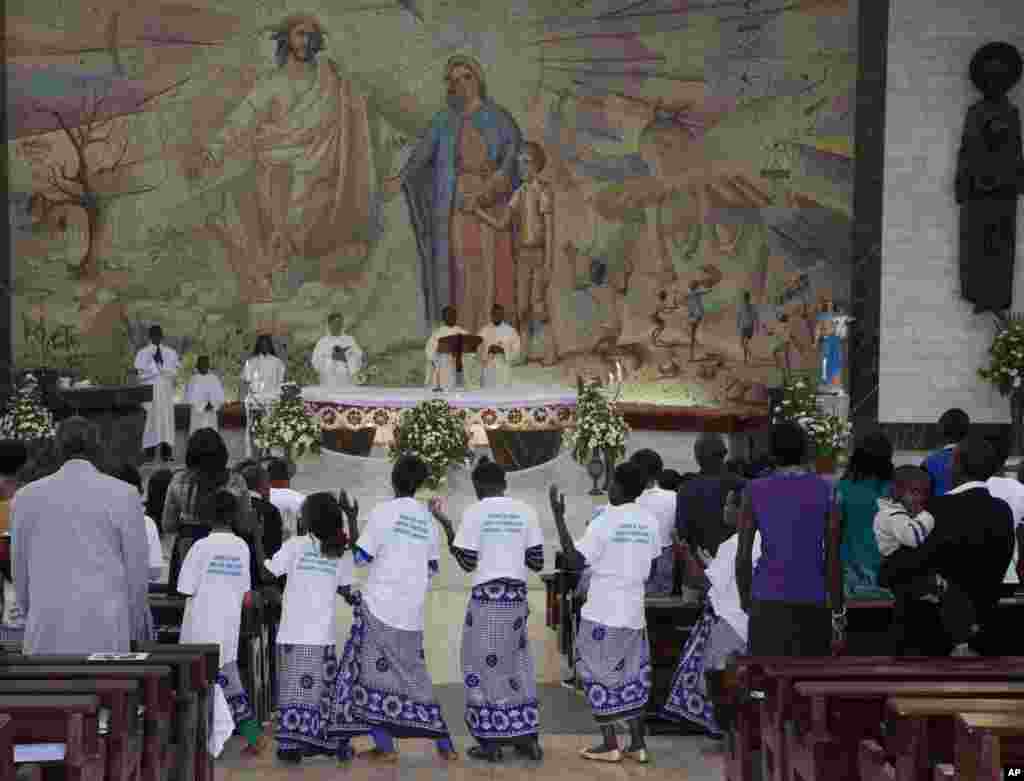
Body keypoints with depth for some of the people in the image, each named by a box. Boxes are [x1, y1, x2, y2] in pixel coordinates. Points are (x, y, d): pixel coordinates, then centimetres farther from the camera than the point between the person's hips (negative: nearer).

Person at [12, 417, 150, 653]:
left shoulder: (27, 497, 5)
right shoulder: (123, 495, -3)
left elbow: (20, 570, 12)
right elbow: (137, 569, 2)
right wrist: (138, 631, 14)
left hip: (46, 634, 2)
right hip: (105, 633, -2)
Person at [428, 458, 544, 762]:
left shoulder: (474, 513, -5)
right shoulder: (525, 512, 5)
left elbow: (467, 563, -2)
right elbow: (537, 563, 6)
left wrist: (444, 524, 4)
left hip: (486, 597, -4)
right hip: (516, 597, 4)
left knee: (483, 666, 5)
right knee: (516, 664, 14)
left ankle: (491, 742, 7)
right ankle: (527, 737, 14)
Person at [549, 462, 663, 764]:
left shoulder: (604, 522, -14)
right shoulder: (650, 522, 3)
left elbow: (575, 561, -14)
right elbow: (652, 566, 9)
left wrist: (559, 517, -14)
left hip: (603, 613, -5)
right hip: (634, 611, 5)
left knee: (600, 676, 5)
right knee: (632, 677, 13)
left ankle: (609, 745, 6)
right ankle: (638, 744, 14)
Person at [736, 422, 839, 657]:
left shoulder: (755, 491, 2)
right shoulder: (825, 491, 1)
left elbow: (743, 555, 1)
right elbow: (833, 556, 0)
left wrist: (745, 600, 12)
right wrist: (838, 608, 6)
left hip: (767, 603, 1)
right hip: (811, 603, 0)